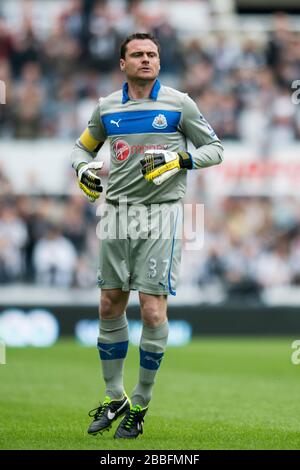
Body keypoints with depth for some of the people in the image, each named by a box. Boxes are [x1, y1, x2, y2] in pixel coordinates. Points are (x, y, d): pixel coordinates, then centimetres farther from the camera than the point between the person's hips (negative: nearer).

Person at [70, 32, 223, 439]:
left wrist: (180, 160, -14)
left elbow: (215, 148, 4)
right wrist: (84, 168, 2)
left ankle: (141, 404, 4)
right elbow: (83, 146, 24)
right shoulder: (107, 108, 10)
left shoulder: (178, 104, 0)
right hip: (117, 211, 4)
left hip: (161, 211, -4)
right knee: (110, 307, 7)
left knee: (153, 311, -10)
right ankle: (114, 398, 21)